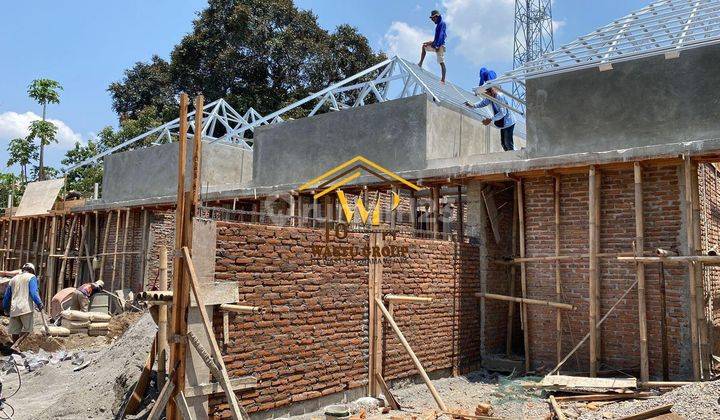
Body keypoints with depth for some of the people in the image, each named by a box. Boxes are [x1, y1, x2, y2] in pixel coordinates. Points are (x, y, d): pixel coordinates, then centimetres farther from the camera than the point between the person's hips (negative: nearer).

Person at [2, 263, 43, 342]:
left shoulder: (13, 279, 21)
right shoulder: (31, 277, 4)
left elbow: (6, 296, 24)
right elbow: (33, 292, -10)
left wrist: (6, 309, 33)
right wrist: (39, 304, -7)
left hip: (14, 310, 6)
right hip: (25, 309, -6)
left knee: (15, 331, 9)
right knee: (26, 330, -5)